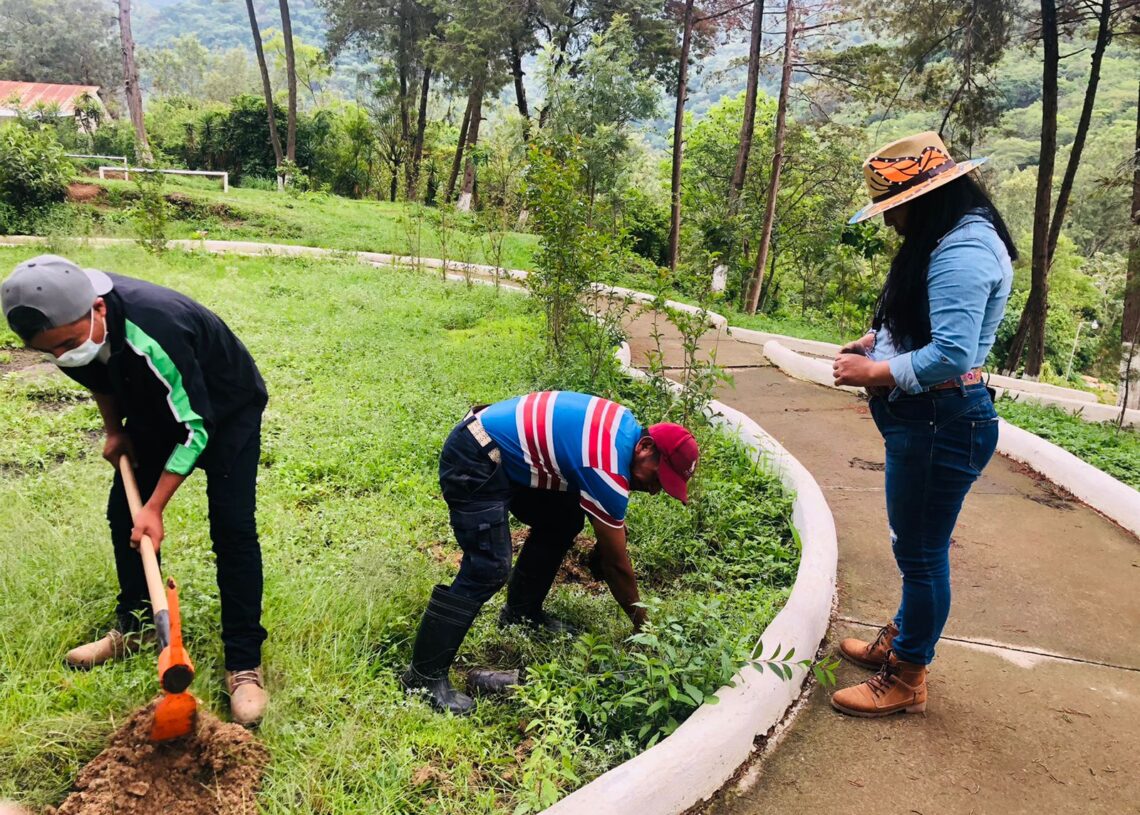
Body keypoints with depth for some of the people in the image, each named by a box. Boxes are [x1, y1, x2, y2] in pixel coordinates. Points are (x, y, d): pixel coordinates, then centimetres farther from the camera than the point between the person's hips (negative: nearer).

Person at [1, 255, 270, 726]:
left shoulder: (153, 334, -42)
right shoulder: (69, 323, -20)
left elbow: (196, 427, -33)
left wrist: (156, 507, -28)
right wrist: (114, 430, 5)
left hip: (226, 409, -7)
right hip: (158, 407, 7)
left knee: (232, 528, -14)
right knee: (123, 513, 9)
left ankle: (244, 663, -7)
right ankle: (134, 626, 29)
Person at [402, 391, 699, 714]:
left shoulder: (627, 429, 3)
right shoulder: (609, 470, -22)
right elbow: (617, 563, -10)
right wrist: (642, 621, 3)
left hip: (501, 454, 10)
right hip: (473, 463, -10)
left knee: (563, 521, 13)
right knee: (488, 569, -17)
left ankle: (521, 612, 27)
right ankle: (425, 675, -9)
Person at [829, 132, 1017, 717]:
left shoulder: (963, 251, -22)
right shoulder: (949, 240, 12)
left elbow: (950, 356, -29)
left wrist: (872, 373, -17)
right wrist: (876, 341, 7)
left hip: (942, 423, -10)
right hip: (927, 419, 11)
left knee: (921, 550, 3)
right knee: (915, 545, 22)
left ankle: (906, 679, 20)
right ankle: (900, 640, 40)